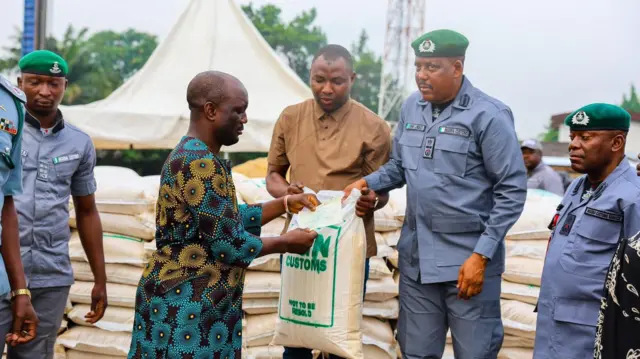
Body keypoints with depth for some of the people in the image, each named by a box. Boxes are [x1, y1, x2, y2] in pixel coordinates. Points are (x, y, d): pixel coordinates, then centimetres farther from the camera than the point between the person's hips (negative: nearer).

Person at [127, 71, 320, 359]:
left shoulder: (194, 156, 11)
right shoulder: (201, 164, -21)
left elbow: (231, 220, 18)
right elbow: (230, 245, -20)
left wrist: (285, 204, 14)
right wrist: (287, 243, -6)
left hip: (198, 302, 10)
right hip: (185, 305, -10)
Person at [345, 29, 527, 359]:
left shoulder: (489, 115, -12)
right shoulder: (411, 107, 6)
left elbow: (512, 191, -12)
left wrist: (482, 255, -15)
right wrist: (370, 183, -4)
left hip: (469, 258, -5)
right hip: (416, 256, 6)